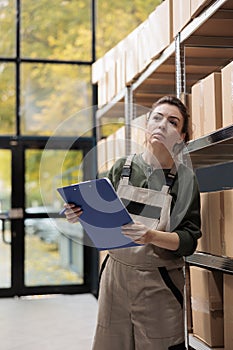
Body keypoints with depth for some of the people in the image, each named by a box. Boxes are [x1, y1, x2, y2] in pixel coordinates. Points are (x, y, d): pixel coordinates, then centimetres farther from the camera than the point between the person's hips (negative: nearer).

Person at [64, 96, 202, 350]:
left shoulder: (185, 179, -5)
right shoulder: (122, 167, 2)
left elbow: (189, 241, -9)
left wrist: (151, 236, -26)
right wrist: (84, 215, -11)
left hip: (159, 283, -2)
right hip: (115, 273, 2)